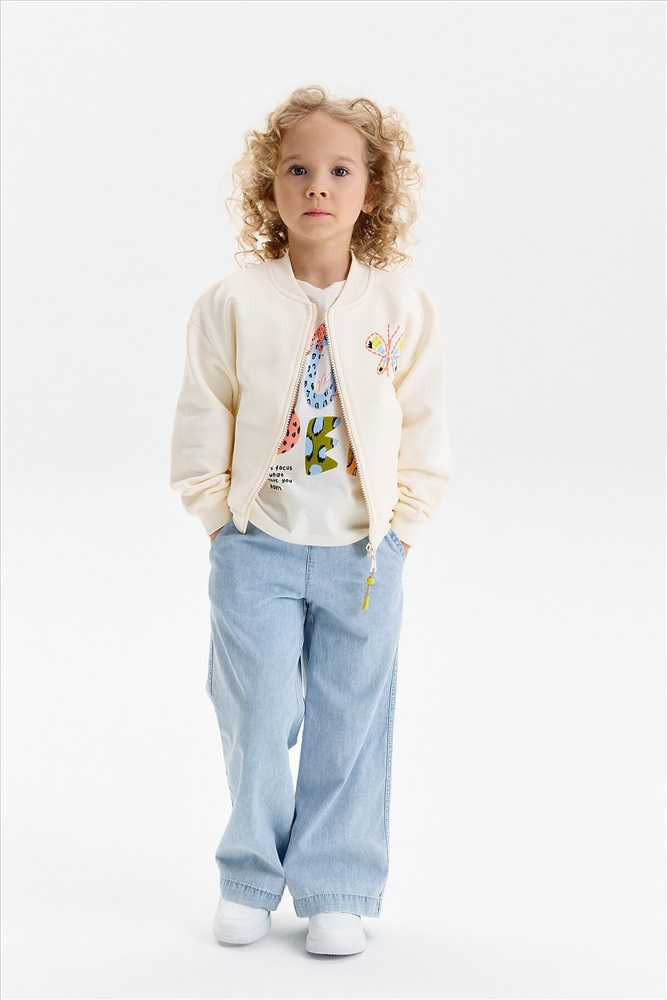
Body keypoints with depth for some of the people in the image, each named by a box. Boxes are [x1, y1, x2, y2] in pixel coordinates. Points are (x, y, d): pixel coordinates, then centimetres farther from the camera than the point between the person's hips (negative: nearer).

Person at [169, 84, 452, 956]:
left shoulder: (403, 308, -3)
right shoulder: (233, 303, -6)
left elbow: (426, 434, 2)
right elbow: (200, 427, 0)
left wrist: (397, 530, -2)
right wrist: (224, 523, -3)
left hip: (364, 555, 1)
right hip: (258, 552, 0)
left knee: (350, 725, 8)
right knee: (255, 720, 5)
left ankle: (337, 890, 24)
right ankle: (251, 882, 26)